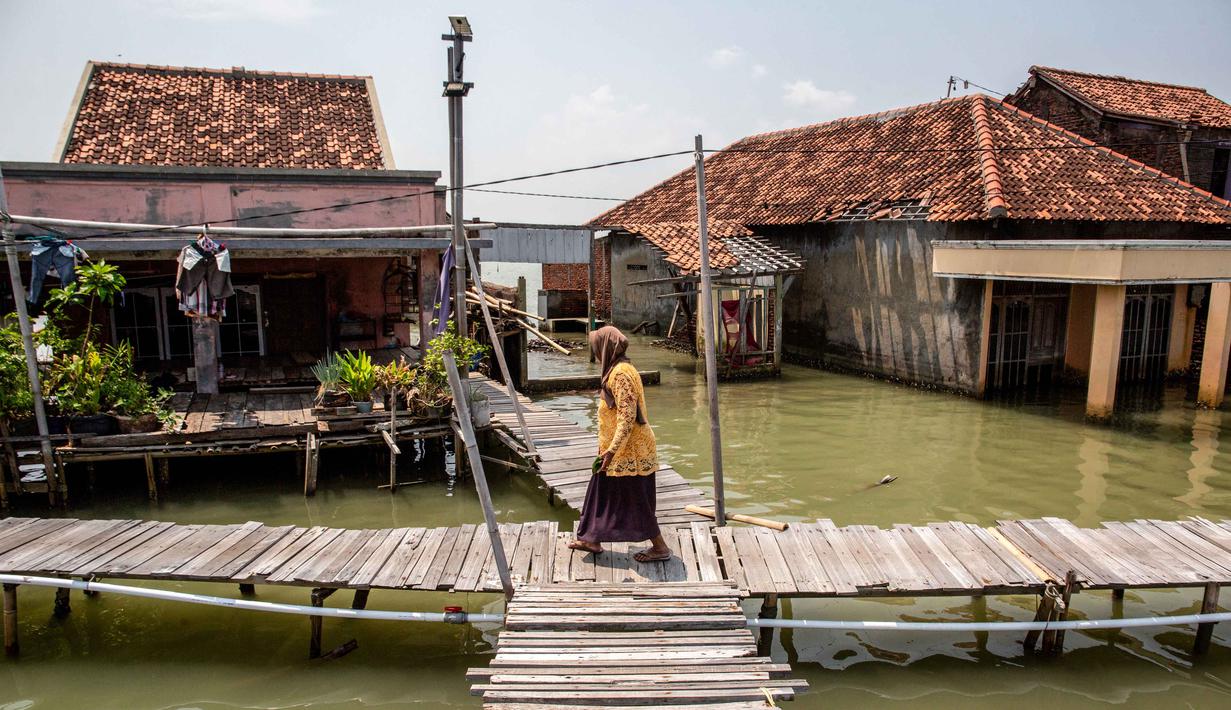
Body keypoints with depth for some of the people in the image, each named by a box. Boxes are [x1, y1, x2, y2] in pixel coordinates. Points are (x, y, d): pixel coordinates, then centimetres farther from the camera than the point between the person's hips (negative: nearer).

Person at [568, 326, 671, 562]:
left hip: (628, 449, -10)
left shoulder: (620, 373, -21)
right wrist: (609, 447, 24)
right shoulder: (620, 369, 10)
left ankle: (660, 547, 12)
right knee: (603, 491, 18)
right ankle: (593, 540, 30)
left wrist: (612, 450, -26)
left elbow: (627, 416, -26)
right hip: (622, 447, 10)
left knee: (636, 499, 1)